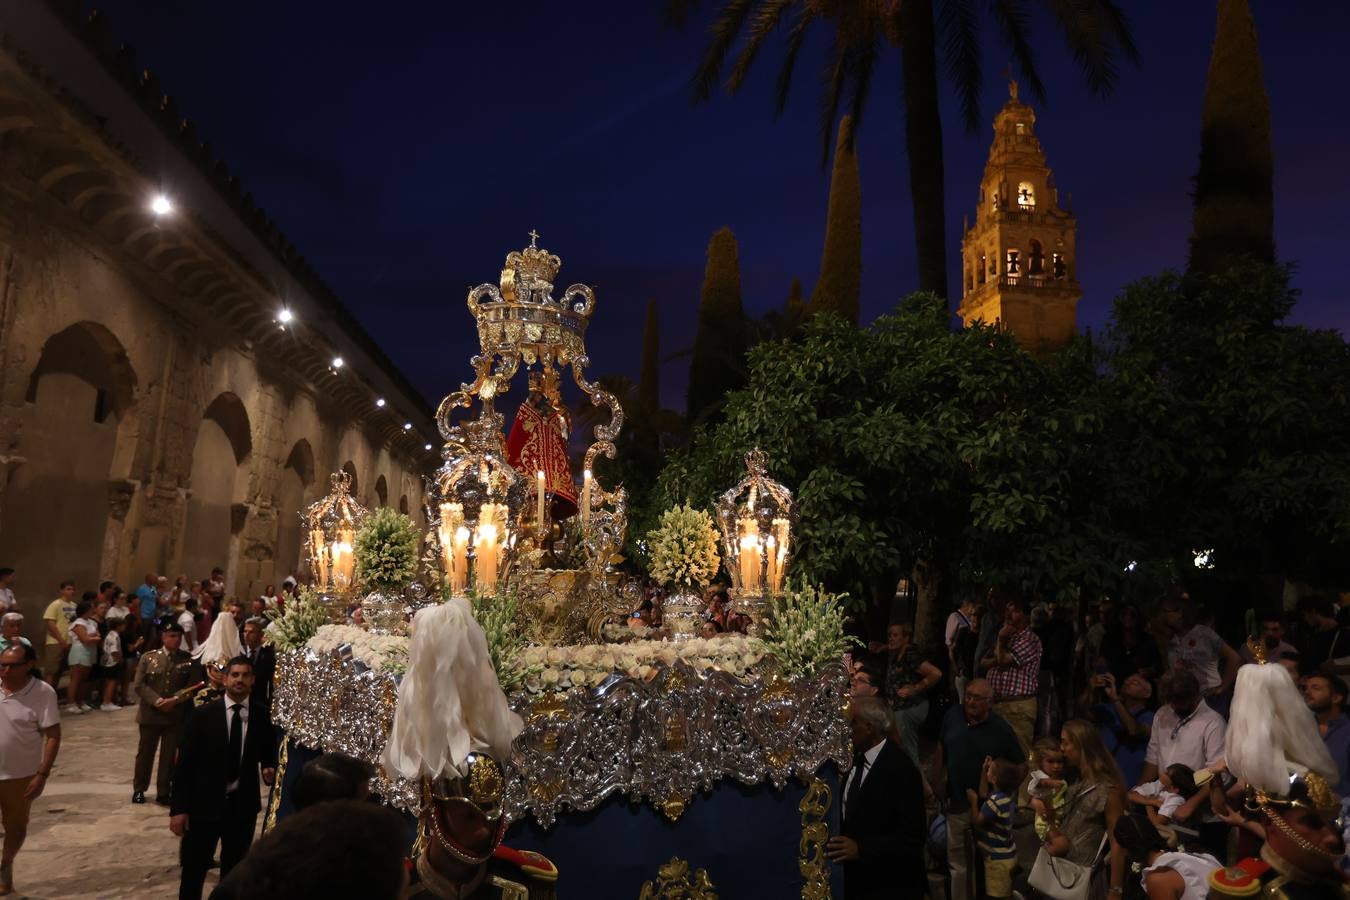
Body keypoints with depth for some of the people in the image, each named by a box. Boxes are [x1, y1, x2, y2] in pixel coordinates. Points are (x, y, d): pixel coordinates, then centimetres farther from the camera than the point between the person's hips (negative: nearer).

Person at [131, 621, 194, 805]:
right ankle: (139, 789, 29)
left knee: (169, 755, 4)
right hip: (150, 714, 0)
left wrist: (175, 700, -18)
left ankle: (163, 792, 15)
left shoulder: (188, 659, 0)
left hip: (176, 716, 0)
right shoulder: (149, 657, 0)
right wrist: (157, 701, -16)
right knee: (145, 753, 13)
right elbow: (138, 685, -5)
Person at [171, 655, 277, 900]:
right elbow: (184, 763, -6)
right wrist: (178, 808, -9)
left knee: (234, 872, 14)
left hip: (243, 805, 2)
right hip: (206, 804, -2)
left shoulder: (262, 716, -2)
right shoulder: (203, 714, -7)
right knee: (194, 870, 7)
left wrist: (269, 769, -11)